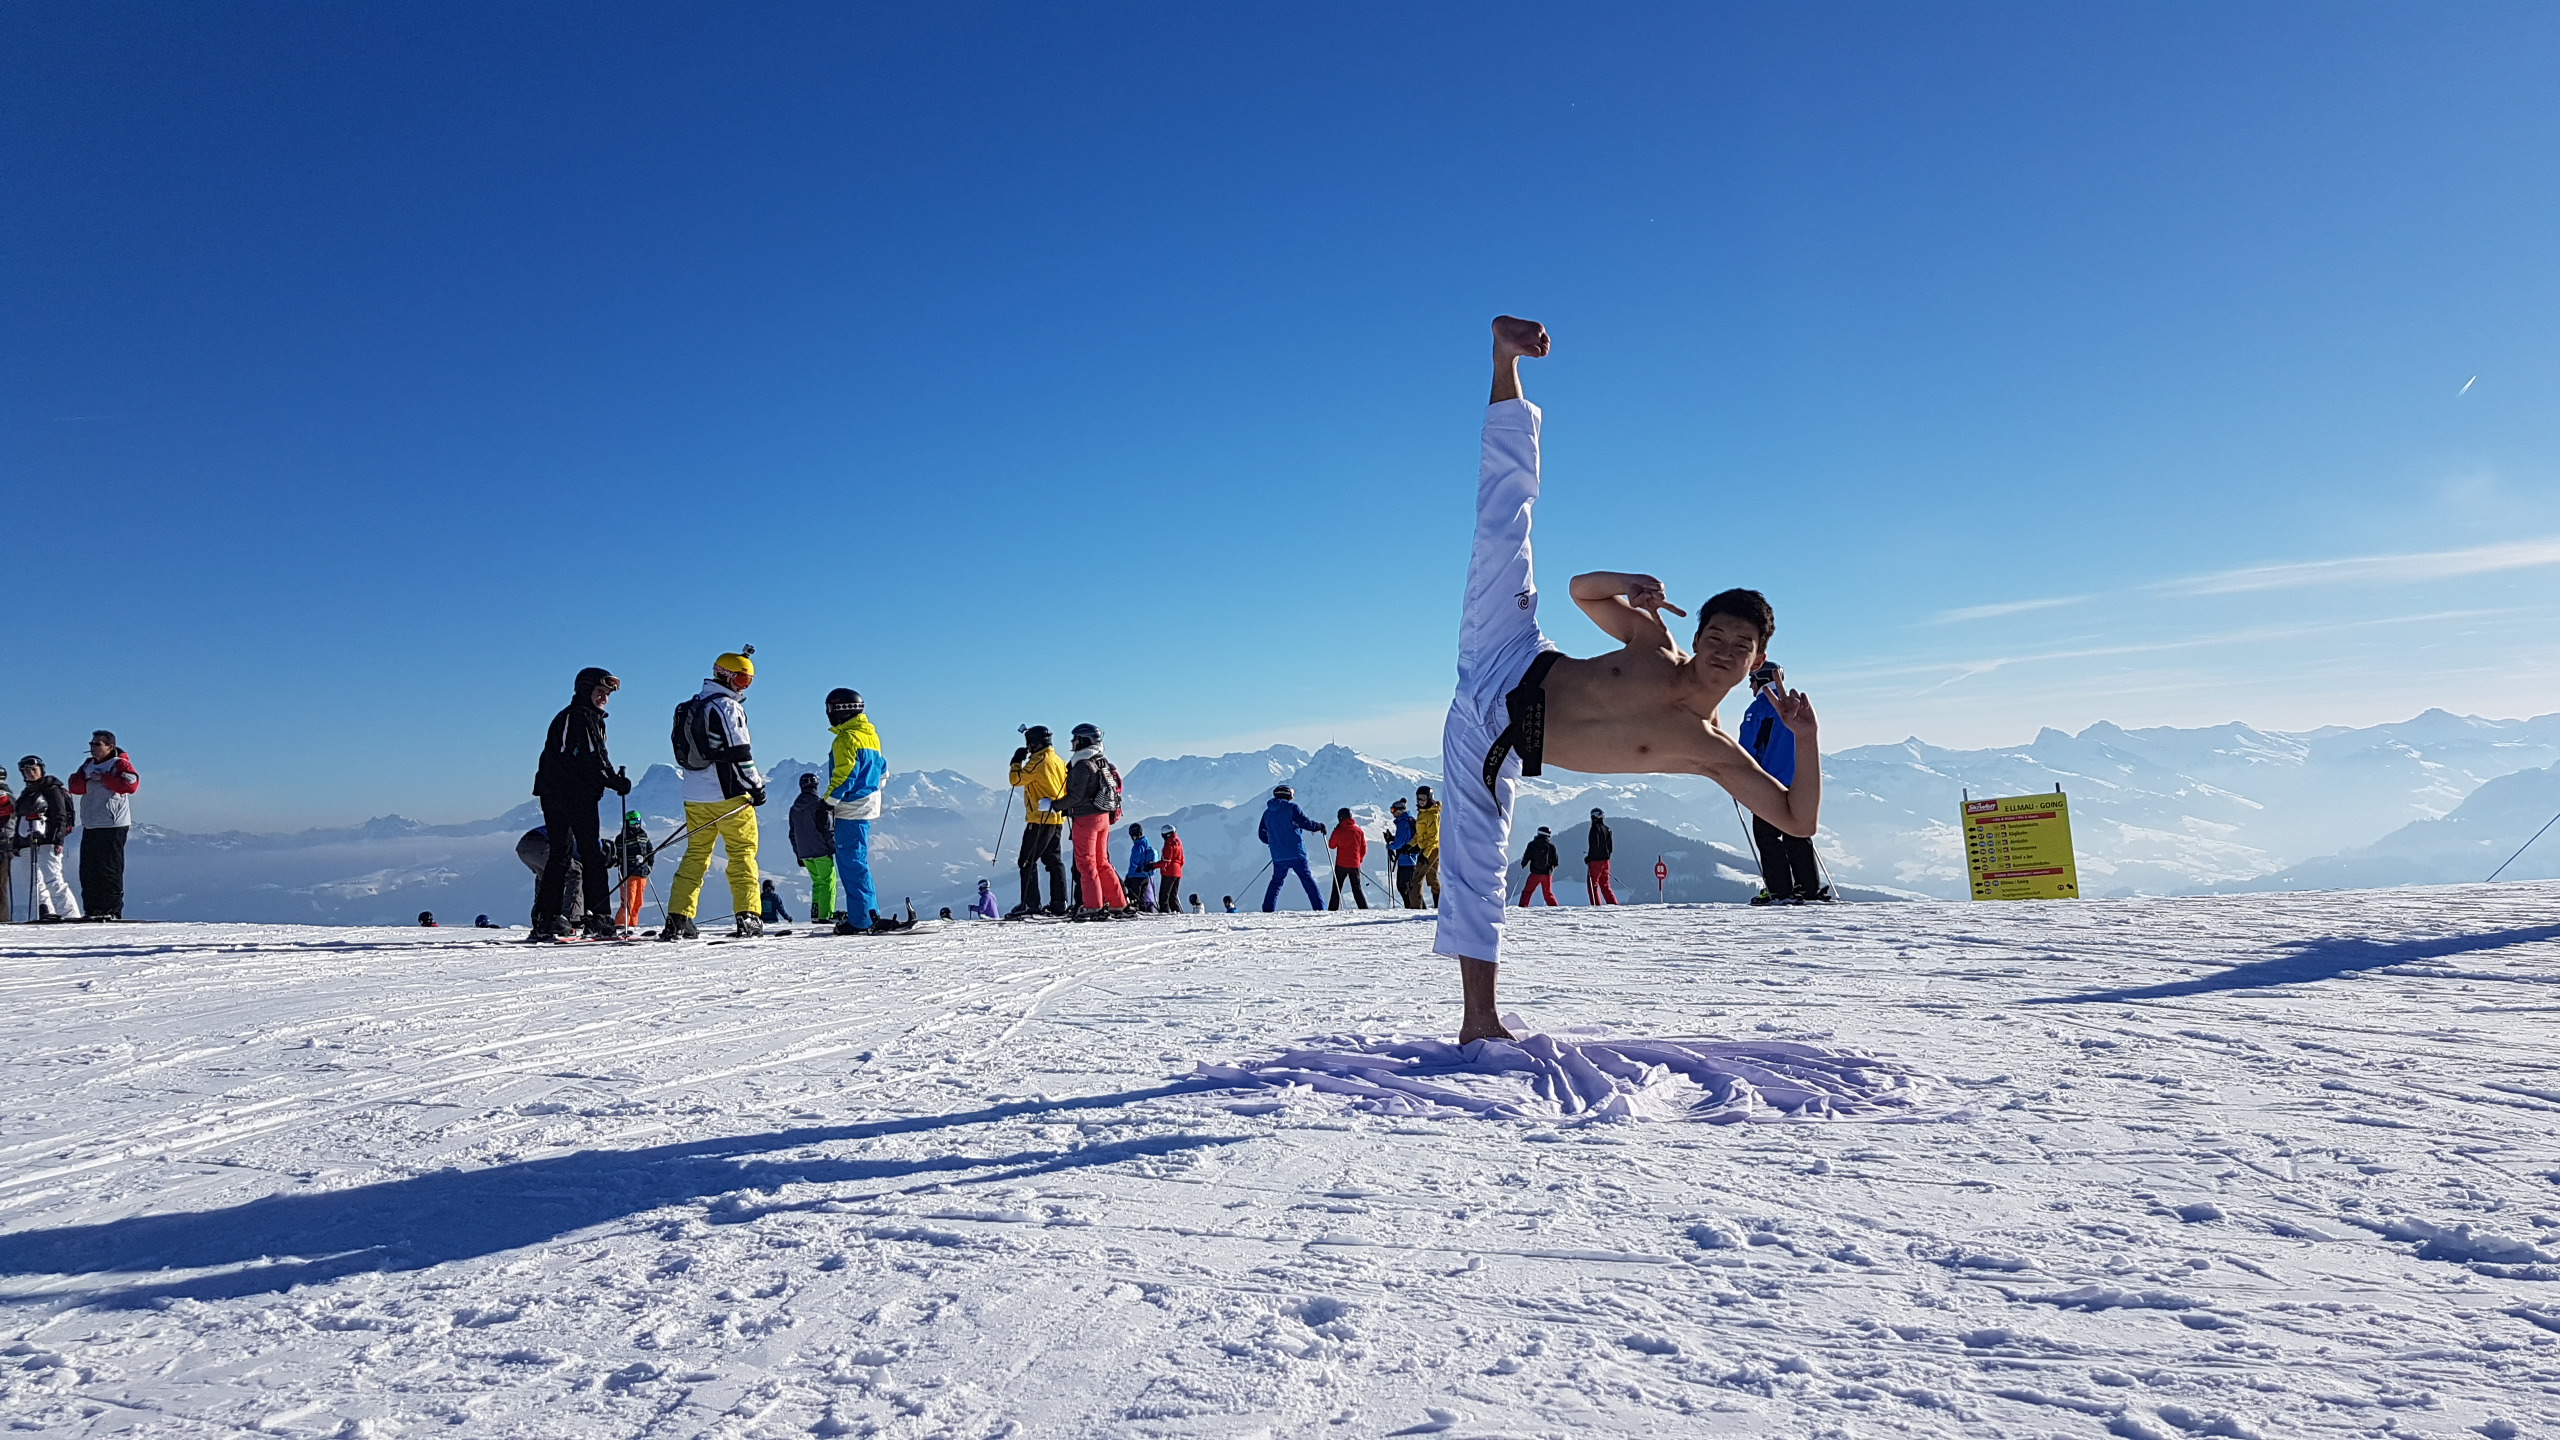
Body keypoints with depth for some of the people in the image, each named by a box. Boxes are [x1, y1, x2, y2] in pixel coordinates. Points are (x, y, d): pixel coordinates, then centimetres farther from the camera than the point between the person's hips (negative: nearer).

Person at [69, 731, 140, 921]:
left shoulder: (120, 764, -2)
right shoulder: (88, 766, 20)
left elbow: (131, 784, -17)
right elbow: (75, 787, 8)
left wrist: (103, 778, -12)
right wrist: (89, 780, -10)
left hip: (113, 826, -8)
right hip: (90, 826, 8)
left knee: (110, 870, -8)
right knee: (88, 870, 7)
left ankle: (113, 911, -5)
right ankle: (93, 911, 12)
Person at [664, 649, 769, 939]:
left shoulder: (691, 707, 16)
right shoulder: (727, 706, -10)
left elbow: (685, 752, 20)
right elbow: (739, 753, -16)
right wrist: (756, 785, -8)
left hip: (694, 796, 7)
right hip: (728, 794, -7)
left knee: (695, 855, 10)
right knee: (742, 853, -1)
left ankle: (678, 919, 6)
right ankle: (748, 916, -5)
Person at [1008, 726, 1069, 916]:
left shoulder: (1038, 762, -13)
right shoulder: (1059, 761, 11)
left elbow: (1016, 779, -8)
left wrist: (1016, 761, 6)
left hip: (1040, 819, -8)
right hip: (1058, 818, 8)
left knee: (1027, 861, -2)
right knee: (1053, 859, 12)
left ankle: (1031, 904, -5)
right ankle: (1059, 903, 8)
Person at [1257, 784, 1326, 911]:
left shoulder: (1267, 813, 11)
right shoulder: (1292, 807, -4)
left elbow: (1262, 835, 17)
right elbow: (1305, 823, -11)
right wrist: (1319, 827, 7)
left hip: (1278, 857, 4)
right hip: (1296, 853, -4)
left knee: (1276, 881, 16)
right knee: (1307, 879, 2)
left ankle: (1267, 910, 8)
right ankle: (1319, 908, -4)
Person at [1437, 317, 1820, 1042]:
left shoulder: (1715, 753, -6)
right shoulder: (1653, 642, -3)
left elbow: (1799, 822, -8)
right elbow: (1580, 589, 9)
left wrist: (1806, 739, -24)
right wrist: (1629, 582, -13)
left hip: (1500, 748, 0)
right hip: (1512, 666, 1)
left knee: (1477, 863, -7)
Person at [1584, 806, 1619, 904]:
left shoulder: (1595, 828, -12)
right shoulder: (1607, 829, 12)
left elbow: (1594, 845, -20)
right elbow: (1611, 847, 14)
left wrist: (1588, 857, -12)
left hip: (1595, 860, -8)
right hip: (1606, 860, 8)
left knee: (1592, 884, -2)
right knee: (1605, 885, 15)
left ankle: (1597, 905, -9)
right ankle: (1614, 904, 9)